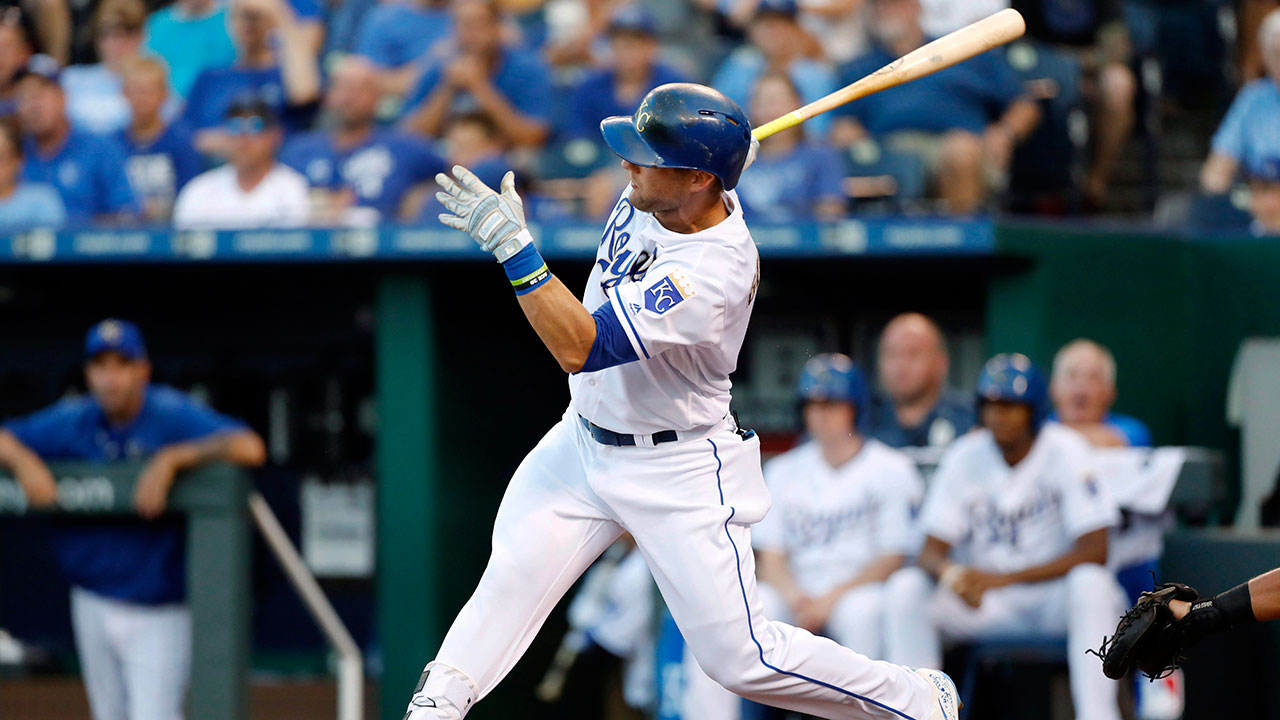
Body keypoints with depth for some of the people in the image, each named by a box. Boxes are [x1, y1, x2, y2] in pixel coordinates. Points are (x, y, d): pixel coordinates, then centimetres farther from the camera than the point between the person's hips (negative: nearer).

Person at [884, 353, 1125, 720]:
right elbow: (931, 553, -3)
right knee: (905, 588, -21)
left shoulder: (1065, 452, -9)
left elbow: (1094, 551, -17)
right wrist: (952, 574, -31)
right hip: (980, 608, 3)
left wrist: (1002, 578, -26)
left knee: (1090, 582, -35)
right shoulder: (964, 458, 1)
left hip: (1052, 599, -3)